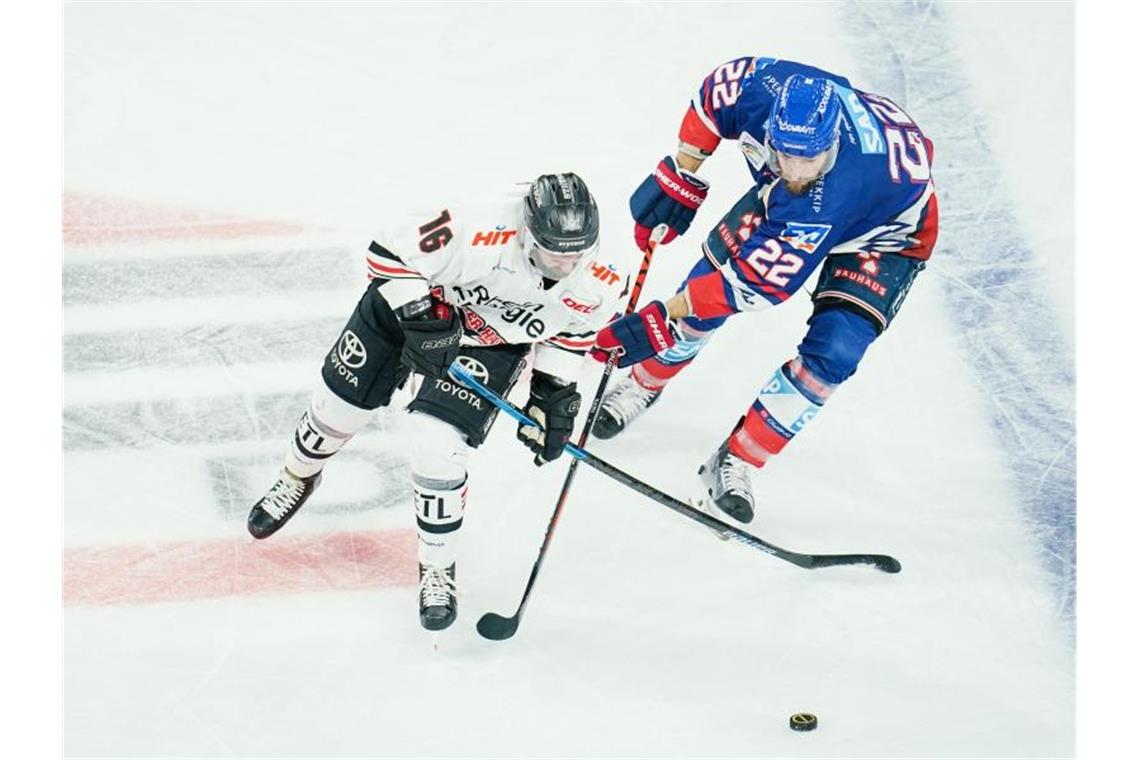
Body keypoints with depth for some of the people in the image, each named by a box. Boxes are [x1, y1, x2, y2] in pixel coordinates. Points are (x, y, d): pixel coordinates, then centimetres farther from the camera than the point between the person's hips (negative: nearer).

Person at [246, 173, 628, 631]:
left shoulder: (598, 286, -26)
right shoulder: (481, 236, -42)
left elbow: (572, 328, -2)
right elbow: (390, 252, -30)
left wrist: (554, 393, -5)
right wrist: (420, 321, -33)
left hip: (491, 345, 1)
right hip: (414, 300, -1)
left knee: (438, 449, -15)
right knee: (341, 401, 12)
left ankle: (438, 570, 9)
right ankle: (298, 477, 47)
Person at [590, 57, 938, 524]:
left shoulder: (841, 184, -47)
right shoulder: (764, 89, -34)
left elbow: (761, 280, -45)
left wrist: (660, 321, -46)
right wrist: (678, 177, -12)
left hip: (886, 230, -4)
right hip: (784, 199, 5)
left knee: (831, 354, -19)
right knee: (709, 281, -2)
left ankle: (739, 461, -2)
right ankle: (642, 384, 26)